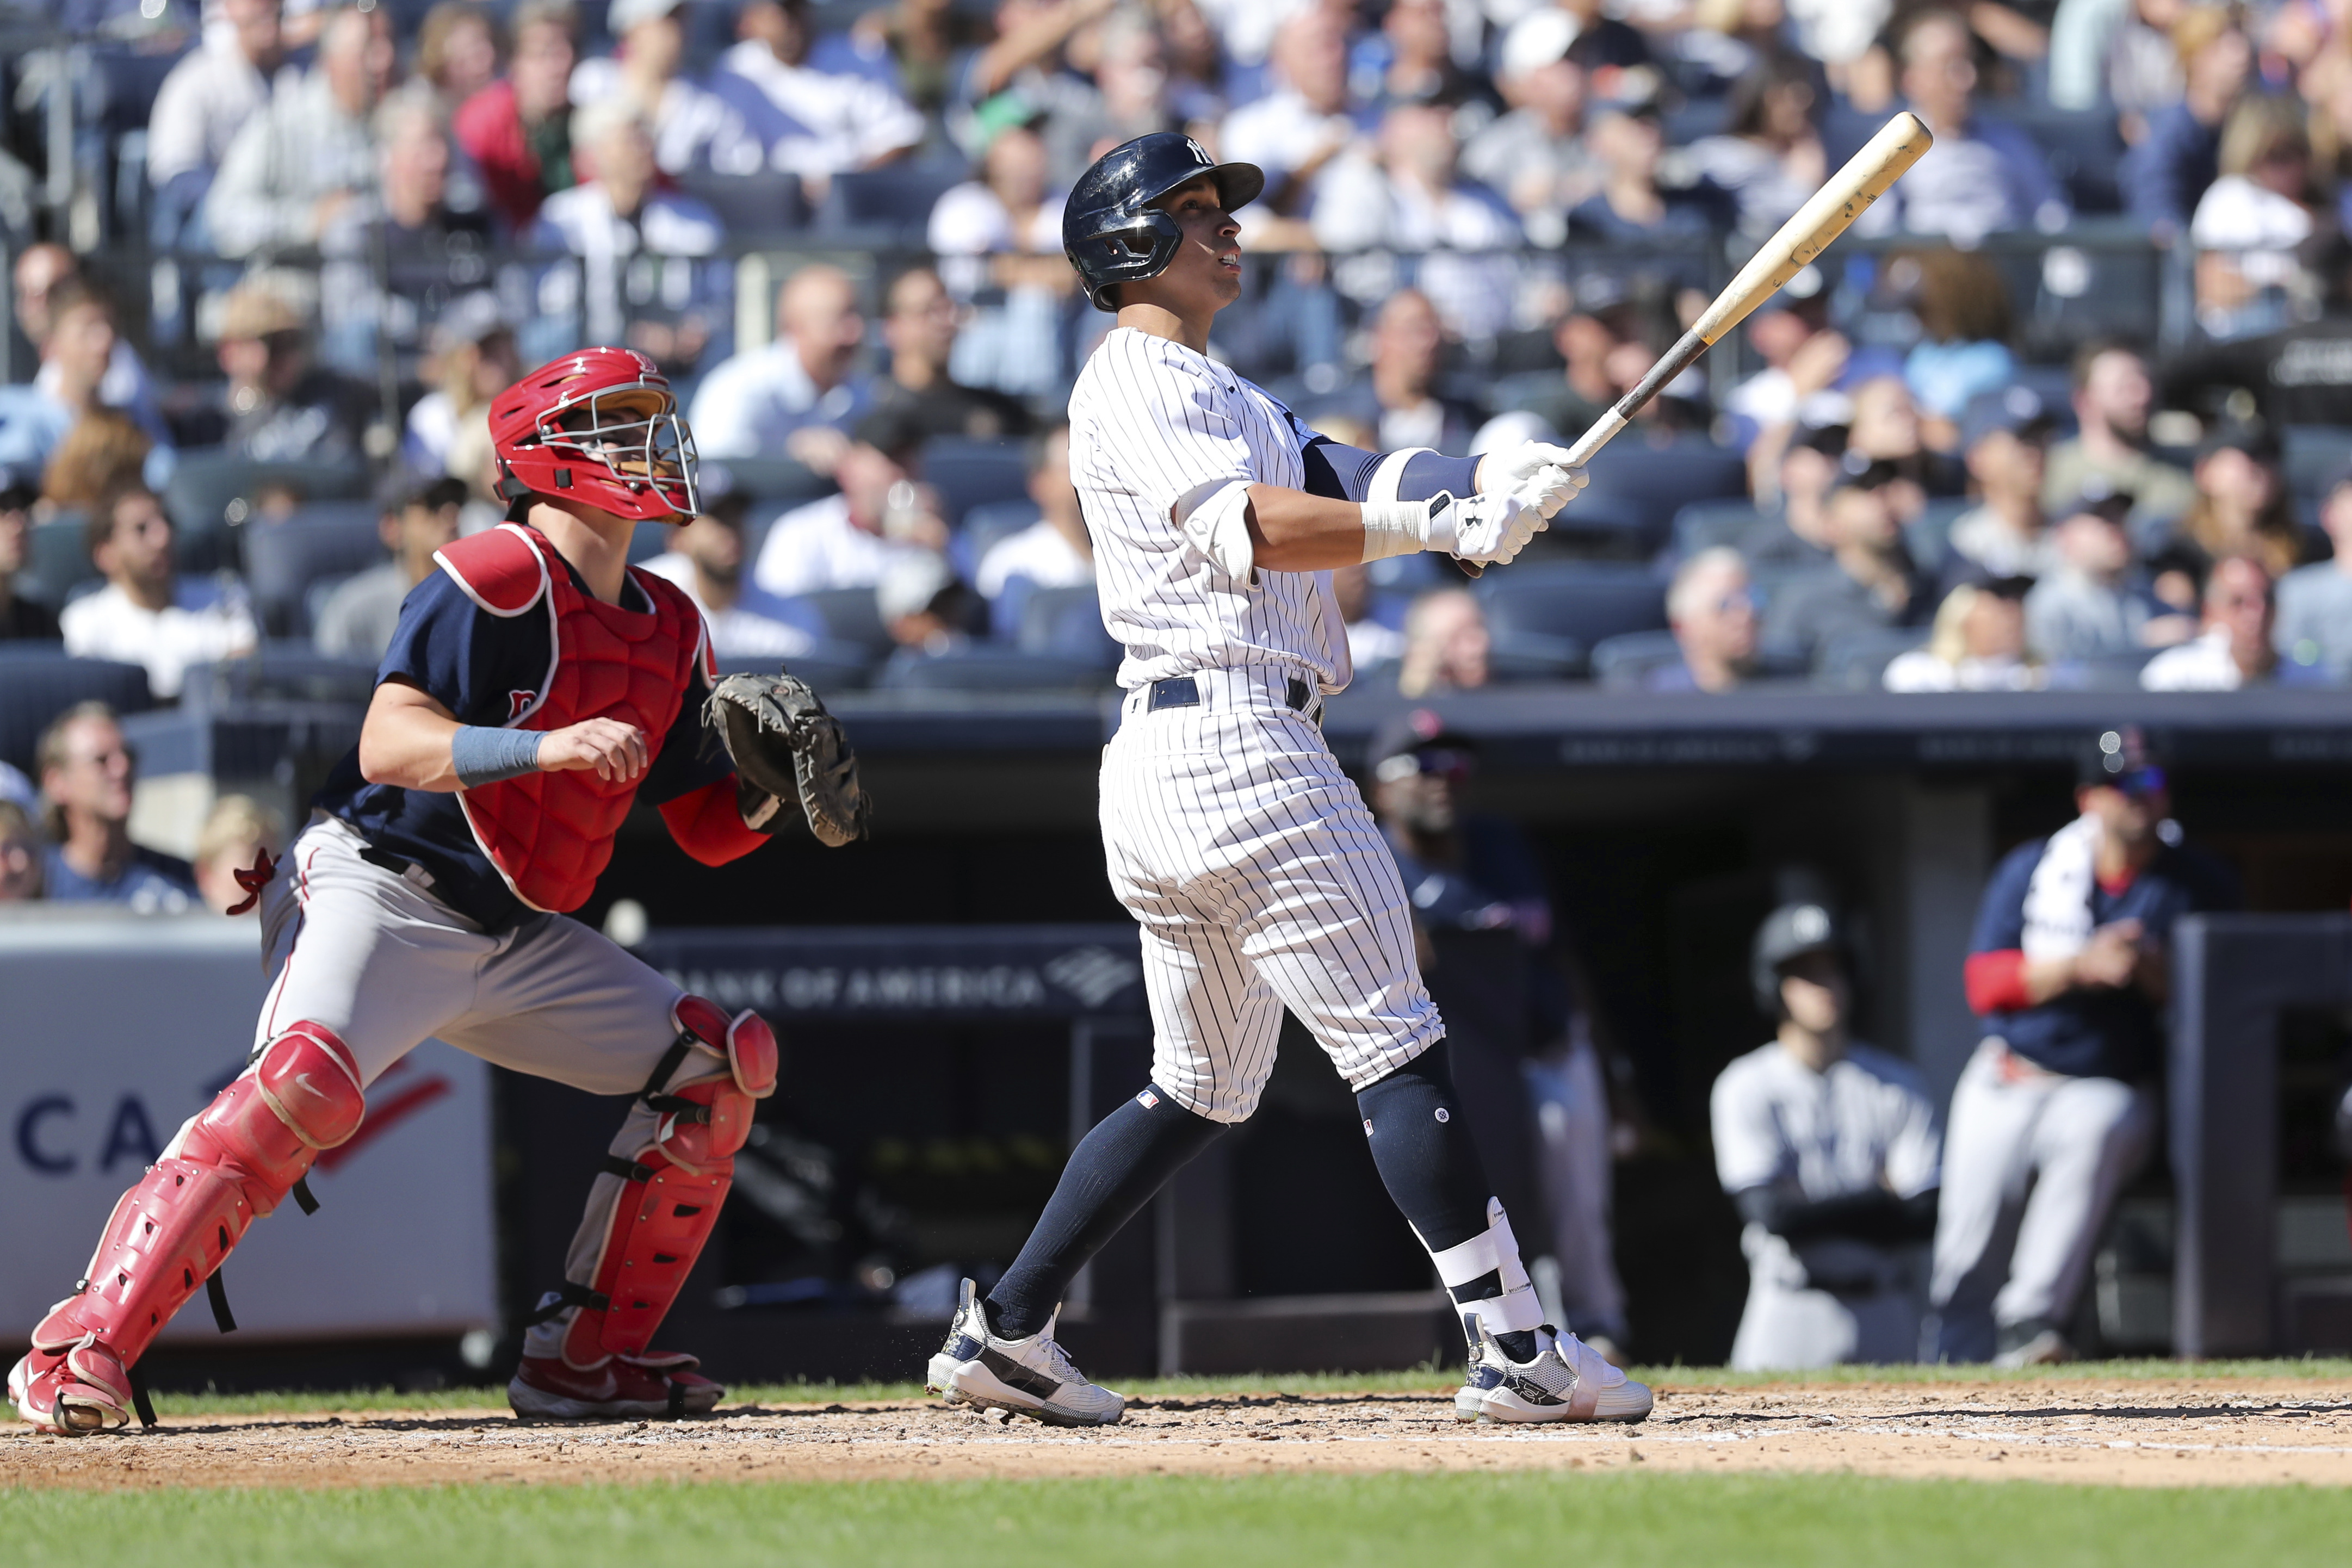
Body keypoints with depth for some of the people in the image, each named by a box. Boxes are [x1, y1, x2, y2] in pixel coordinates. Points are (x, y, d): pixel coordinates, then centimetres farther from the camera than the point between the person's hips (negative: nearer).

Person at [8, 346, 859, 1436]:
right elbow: (389, 743, -24)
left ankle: (584, 1357, 9)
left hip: (518, 937, 9)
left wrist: (776, 788, -4)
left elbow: (706, 828, 17)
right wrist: (550, 747, -35)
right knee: (306, 1078, -32)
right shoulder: (493, 581, -13)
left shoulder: (670, 634, 12)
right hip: (382, 896, -9)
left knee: (716, 1062, 4)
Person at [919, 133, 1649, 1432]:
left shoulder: (1217, 393, 27)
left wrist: (1487, 482, -7)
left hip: (1157, 768, 10)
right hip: (1232, 737, -10)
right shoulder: (1133, 382, -4)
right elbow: (1250, 530, -19)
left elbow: (1341, 488, 12)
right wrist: (1439, 523, -27)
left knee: (1201, 1084, 16)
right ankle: (1513, 1348, -14)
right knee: (1395, 1042, -11)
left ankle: (1003, 1332, 15)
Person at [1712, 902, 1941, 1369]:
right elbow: (1768, 1211, -12)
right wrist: (1879, 1201, -9)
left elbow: (1925, 1215, -3)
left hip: (1887, 1312, 2)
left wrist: (1816, 1212, -11)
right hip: (1792, 1308, -2)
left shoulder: (1898, 1082, 6)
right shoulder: (1745, 1088, 0)